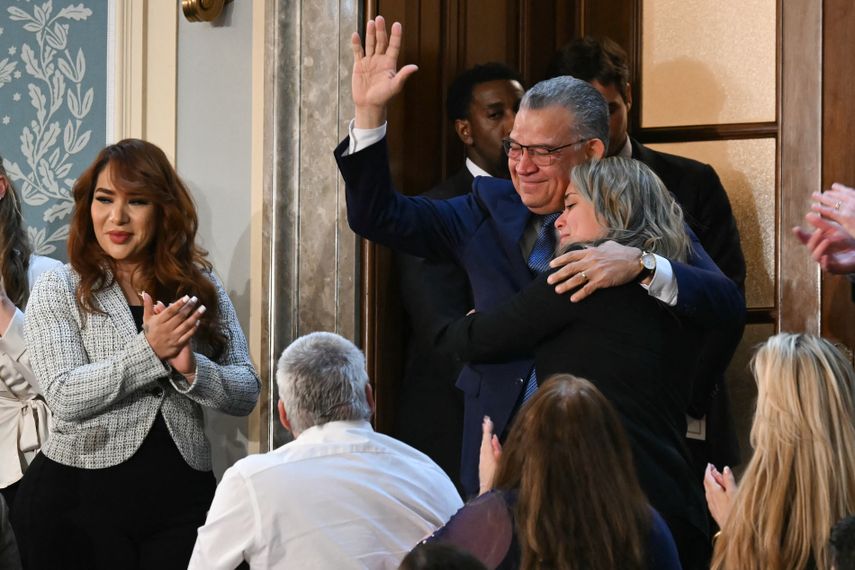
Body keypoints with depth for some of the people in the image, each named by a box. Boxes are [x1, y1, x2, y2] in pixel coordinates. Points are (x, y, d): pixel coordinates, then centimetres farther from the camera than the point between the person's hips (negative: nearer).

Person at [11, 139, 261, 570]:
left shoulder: (201, 288, 8)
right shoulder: (58, 290, 1)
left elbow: (246, 394, 3)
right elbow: (64, 399, -12)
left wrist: (191, 368, -16)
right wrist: (150, 351, -20)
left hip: (182, 497, 2)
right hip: (79, 497, -2)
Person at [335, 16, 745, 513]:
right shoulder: (492, 207, 10)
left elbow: (728, 304, -14)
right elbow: (377, 216, 11)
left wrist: (641, 265, -30)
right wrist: (370, 111, 0)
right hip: (503, 451, 3)